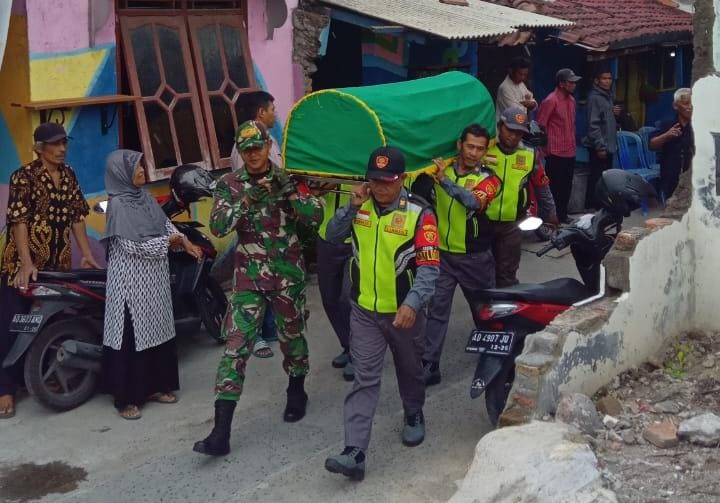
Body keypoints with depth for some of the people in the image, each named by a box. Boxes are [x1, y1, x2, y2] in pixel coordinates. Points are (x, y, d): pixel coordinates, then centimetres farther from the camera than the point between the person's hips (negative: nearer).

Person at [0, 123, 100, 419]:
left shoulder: (69, 176, 11)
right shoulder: (24, 178, -9)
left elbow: (77, 217, 13)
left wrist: (87, 255, 8)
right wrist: (26, 263, -22)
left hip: (58, 265, 6)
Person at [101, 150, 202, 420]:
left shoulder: (146, 198, 8)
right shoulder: (118, 204, -16)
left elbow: (166, 224, 11)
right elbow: (132, 246, -20)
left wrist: (184, 241, -8)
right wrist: (167, 242, -12)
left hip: (154, 278, 8)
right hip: (131, 281, -8)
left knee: (157, 331, 14)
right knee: (132, 335, -3)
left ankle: (155, 385, 27)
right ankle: (126, 397, 6)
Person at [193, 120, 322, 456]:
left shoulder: (288, 178, -1)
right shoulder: (230, 184, -2)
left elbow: (315, 217, -10)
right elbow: (217, 227, -14)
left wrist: (289, 190, -24)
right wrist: (247, 201, -27)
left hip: (289, 274, 1)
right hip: (249, 277, -1)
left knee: (292, 335, 17)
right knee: (235, 346, -8)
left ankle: (296, 393, 46)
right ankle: (221, 433, -10)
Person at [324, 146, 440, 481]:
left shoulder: (419, 213, -15)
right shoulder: (361, 205, -2)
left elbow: (429, 266, -19)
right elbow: (333, 236, 1)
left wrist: (412, 304, -34)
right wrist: (352, 206, -14)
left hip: (405, 311, -1)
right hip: (365, 311, 2)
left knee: (410, 371, 20)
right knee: (364, 379, -4)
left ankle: (414, 416, 48)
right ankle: (354, 452, -9)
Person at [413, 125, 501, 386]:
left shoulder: (488, 179, -9)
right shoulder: (440, 169, 2)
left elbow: (474, 202, -31)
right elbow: (422, 199, 16)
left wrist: (445, 180, -40)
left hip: (476, 257, -2)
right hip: (442, 254, 2)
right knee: (436, 310, -2)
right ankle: (429, 366, 0)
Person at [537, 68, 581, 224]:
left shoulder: (571, 100, 12)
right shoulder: (550, 101, -13)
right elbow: (540, 126, -13)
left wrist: (573, 145, 17)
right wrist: (546, 148, -9)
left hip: (570, 152, 8)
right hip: (555, 153, -8)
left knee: (566, 187, 13)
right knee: (555, 188, -1)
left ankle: (563, 216, 24)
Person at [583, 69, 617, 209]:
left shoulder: (607, 96, 15)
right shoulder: (594, 98, -13)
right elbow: (593, 124, -19)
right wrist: (600, 146, -21)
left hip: (608, 145, 9)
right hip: (599, 147, -9)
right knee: (597, 178, -7)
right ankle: (592, 207, -1)